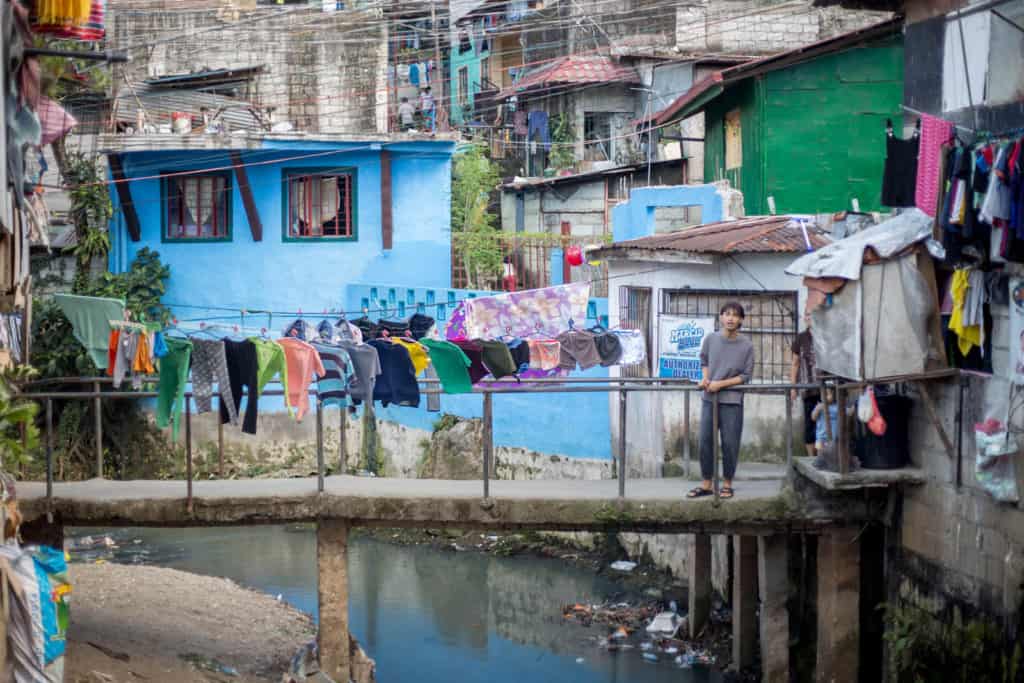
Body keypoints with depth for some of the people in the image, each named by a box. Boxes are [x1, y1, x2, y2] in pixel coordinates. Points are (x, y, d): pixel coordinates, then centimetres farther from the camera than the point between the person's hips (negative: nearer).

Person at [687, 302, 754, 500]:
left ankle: (727, 484, 15)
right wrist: (705, 378, -2)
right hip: (709, 399, 2)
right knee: (705, 441, 4)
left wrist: (721, 384, -13)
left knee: (730, 444, 1)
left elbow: (746, 375, -4)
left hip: (732, 401, -2)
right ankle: (706, 484, 14)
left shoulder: (746, 346, -7)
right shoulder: (711, 339, 0)